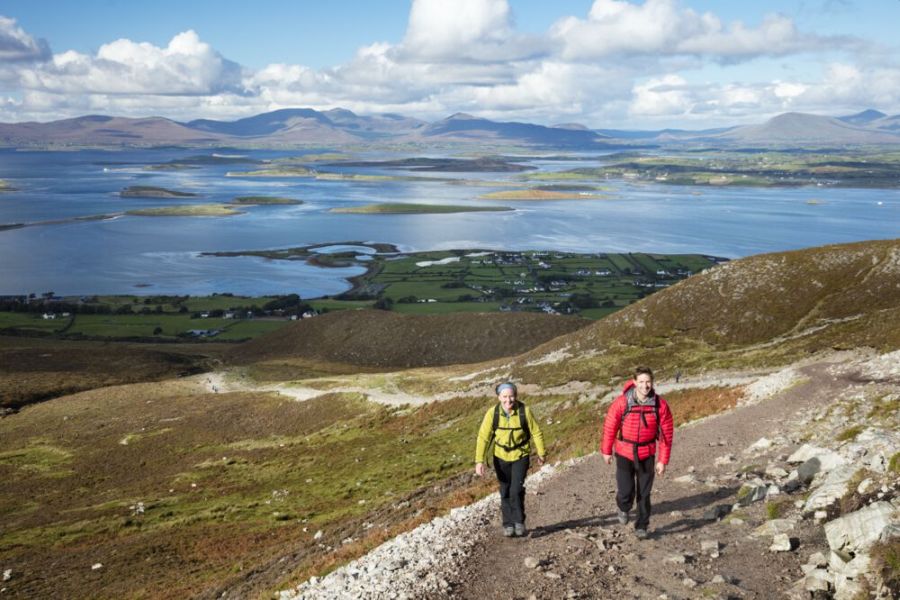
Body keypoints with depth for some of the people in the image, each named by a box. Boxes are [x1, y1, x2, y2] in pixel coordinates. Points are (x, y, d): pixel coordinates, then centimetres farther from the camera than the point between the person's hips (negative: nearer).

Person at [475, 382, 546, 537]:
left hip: (521, 456, -1)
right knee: (505, 492, 9)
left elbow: (536, 433, -5)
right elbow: (483, 437, -17)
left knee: (516, 490, -12)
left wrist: (541, 453, 6)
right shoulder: (492, 413, -18)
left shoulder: (525, 411, -19)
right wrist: (479, 461, -24)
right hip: (501, 457, 1)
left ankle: (519, 522, 7)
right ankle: (508, 524, 24)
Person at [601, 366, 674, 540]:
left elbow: (667, 433, -6)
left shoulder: (660, 405, -14)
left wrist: (663, 460, -4)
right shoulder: (622, 402, -18)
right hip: (624, 453, -1)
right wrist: (606, 451, 3)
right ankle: (624, 508, 32)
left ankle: (641, 527, 28)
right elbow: (610, 426, -5)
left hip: (647, 455, 1)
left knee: (644, 494, 8)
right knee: (626, 491, -4)